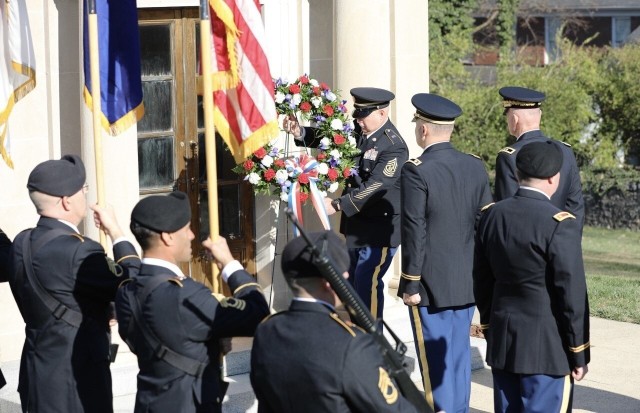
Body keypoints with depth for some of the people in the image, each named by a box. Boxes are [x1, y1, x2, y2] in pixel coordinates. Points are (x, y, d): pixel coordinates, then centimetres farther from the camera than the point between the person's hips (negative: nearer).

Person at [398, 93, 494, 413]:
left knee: (435, 361, 0)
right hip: (468, 281, 6)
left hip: (432, 284, -6)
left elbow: (414, 233, -15)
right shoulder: (475, 166, 3)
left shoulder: (416, 171, -15)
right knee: (458, 355, 15)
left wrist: (410, 284, -9)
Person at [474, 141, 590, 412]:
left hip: (501, 340, 7)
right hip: (548, 348, -6)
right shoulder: (560, 225, -16)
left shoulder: (492, 215, 3)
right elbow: (572, 294, -14)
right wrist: (579, 354, -6)